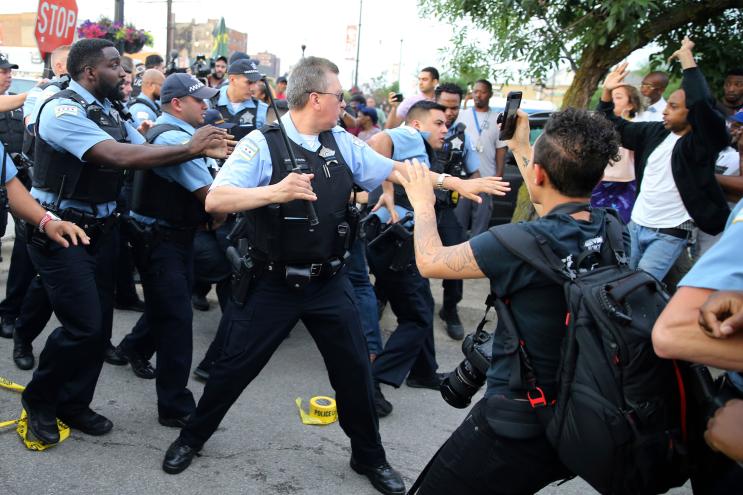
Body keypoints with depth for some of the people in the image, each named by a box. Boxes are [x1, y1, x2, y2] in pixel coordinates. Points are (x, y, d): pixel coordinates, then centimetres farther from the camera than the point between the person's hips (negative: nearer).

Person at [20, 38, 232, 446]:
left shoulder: (106, 111, 10)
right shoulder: (63, 110, -17)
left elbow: (145, 150, 4)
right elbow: (119, 156, -29)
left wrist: (201, 149, -11)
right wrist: (189, 148, -27)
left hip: (98, 230, 8)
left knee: (100, 325, 10)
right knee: (83, 326, -8)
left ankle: (73, 404, 27)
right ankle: (38, 400, 18)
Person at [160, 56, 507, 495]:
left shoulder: (343, 143, 4)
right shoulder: (262, 144, -12)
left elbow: (394, 170, 11)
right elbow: (215, 200, -19)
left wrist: (456, 182, 9)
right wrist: (273, 191, -35)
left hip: (330, 283, 4)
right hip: (275, 285, -4)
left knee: (354, 369, 11)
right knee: (235, 366, 6)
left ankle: (370, 457, 32)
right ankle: (191, 438, 33)